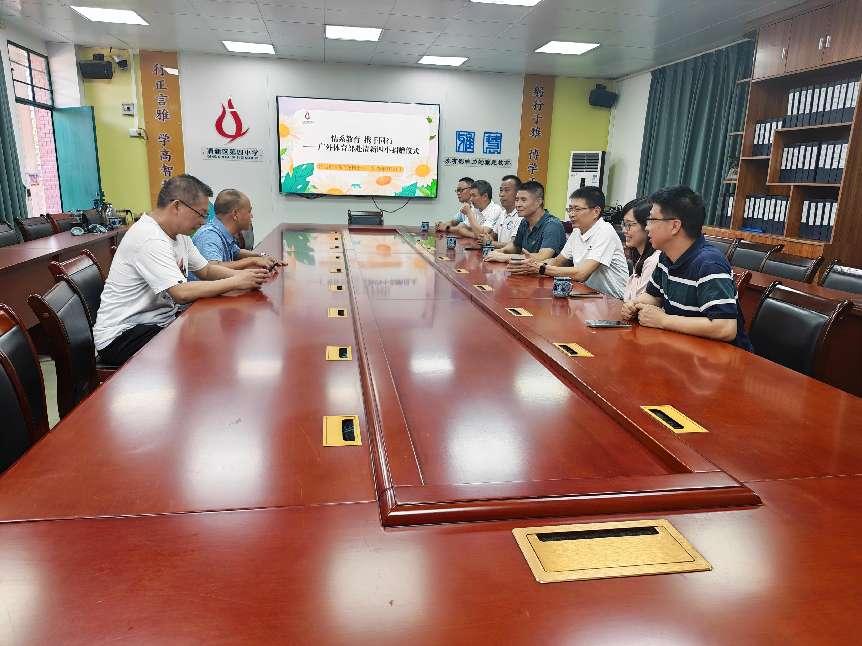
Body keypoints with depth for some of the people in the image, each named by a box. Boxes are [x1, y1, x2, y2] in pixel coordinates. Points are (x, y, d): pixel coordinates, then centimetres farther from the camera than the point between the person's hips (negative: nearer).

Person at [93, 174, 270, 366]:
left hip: (160, 321, 9)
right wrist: (236, 282, -23)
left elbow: (207, 270, 14)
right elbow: (182, 293, -31)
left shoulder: (179, 235, 8)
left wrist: (243, 274, -6)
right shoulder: (149, 239, -23)